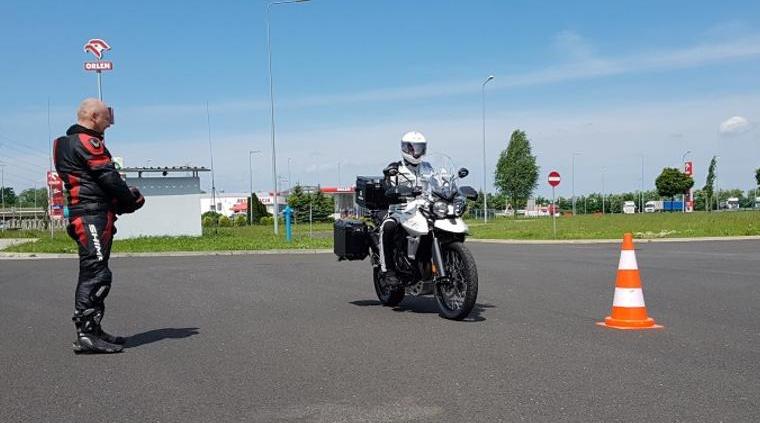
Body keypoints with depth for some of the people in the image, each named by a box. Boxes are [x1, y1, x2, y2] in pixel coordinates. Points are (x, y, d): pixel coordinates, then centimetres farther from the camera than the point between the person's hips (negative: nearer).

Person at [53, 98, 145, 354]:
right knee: (96, 274, -12)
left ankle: (92, 330, 20)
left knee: (91, 273, 14)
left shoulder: (67, 143, 23)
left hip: (82, 215, 11)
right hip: (93, 215, -11)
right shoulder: (87, 142, -10)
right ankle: (86, 334, -13)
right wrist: (134, 199, 1)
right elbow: (109, 177, -13)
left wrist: (124, 198, 9)